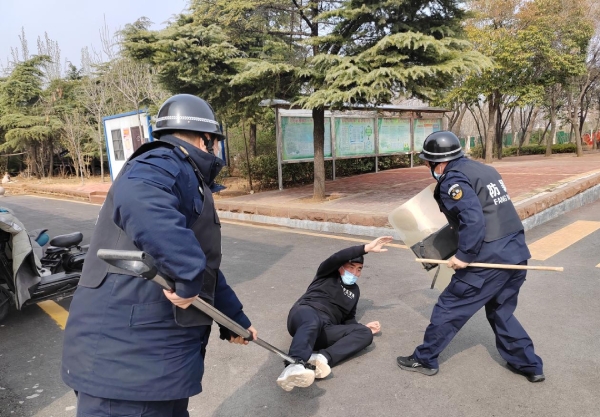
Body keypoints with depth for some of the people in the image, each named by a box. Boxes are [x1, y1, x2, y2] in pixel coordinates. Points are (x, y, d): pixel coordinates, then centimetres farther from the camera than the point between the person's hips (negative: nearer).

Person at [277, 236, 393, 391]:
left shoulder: (355, 291, 30)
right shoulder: (328, 274, 15)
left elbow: (348, 318, 30)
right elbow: (337, 258, -7)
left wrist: (363, 326, 10)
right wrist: (367, 248, -9)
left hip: (324, 330, 5)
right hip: (305, 312, -4)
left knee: (365, 333, -20)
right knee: (313, 321, -41)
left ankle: (322, 358, -43)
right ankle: (295, 366, -66)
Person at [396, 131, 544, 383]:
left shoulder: (453, 179, -11)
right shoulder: (483, 169, 16)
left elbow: (474, 219, -23)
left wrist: (464, 255, -16)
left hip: (489, 258, -9)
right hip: (517, 251, 9)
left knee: (449, 307, 6)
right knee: (501, 312, 26)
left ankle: (424, 360, 20)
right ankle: (530, 366, 33)